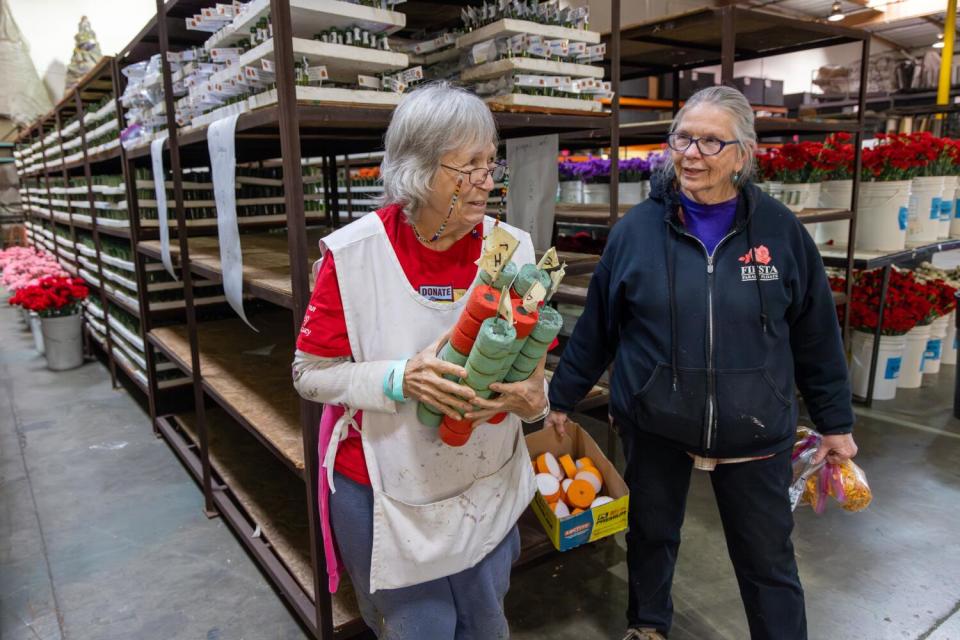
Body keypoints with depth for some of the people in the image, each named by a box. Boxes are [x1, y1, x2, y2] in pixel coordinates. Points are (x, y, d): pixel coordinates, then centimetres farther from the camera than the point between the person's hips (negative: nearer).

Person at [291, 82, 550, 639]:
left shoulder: (512, 248, -7)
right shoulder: (353, 253, -16)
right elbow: (311, 373, -10)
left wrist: (532, 397, -20)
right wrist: (399, 380, -26)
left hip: (489, 491, 3)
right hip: (386, 498, -3)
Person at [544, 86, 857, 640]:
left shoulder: (780, 229, -6)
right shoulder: (638, 228, -7)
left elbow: (816, 334, 2)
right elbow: (596, 325, 0)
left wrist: (836, 421, 7)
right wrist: (563, 398, 5)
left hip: (754, 431, 0)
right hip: (653, 424, 1)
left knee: (768, 558, 12)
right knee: (652, 534, 20)